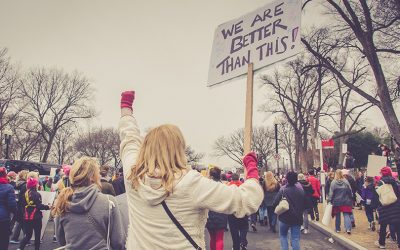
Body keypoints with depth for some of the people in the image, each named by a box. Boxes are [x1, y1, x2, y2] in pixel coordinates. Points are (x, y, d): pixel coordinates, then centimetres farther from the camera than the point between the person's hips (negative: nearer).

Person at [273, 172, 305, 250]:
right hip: (297, 218, 2)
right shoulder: (301, 190, -5)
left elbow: (275, 203, -15)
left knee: (283, 236, 16)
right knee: (295, 238, 8)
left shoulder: (282, 190, -16)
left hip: (285, 217, -2)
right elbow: (304, 204, 8)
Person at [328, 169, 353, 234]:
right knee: (346, 215, 2)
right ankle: (348, 228, -11)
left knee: (337, 216, 12)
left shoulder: (333, 182, -10)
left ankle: (337, 229, 19)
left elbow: (331, 193, -7)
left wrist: (329, 200, 1)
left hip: (336, 202, 0)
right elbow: (350, 192, 2)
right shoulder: (346, 182, -5)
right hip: (345, 202, 1)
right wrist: (351, 200, 13)